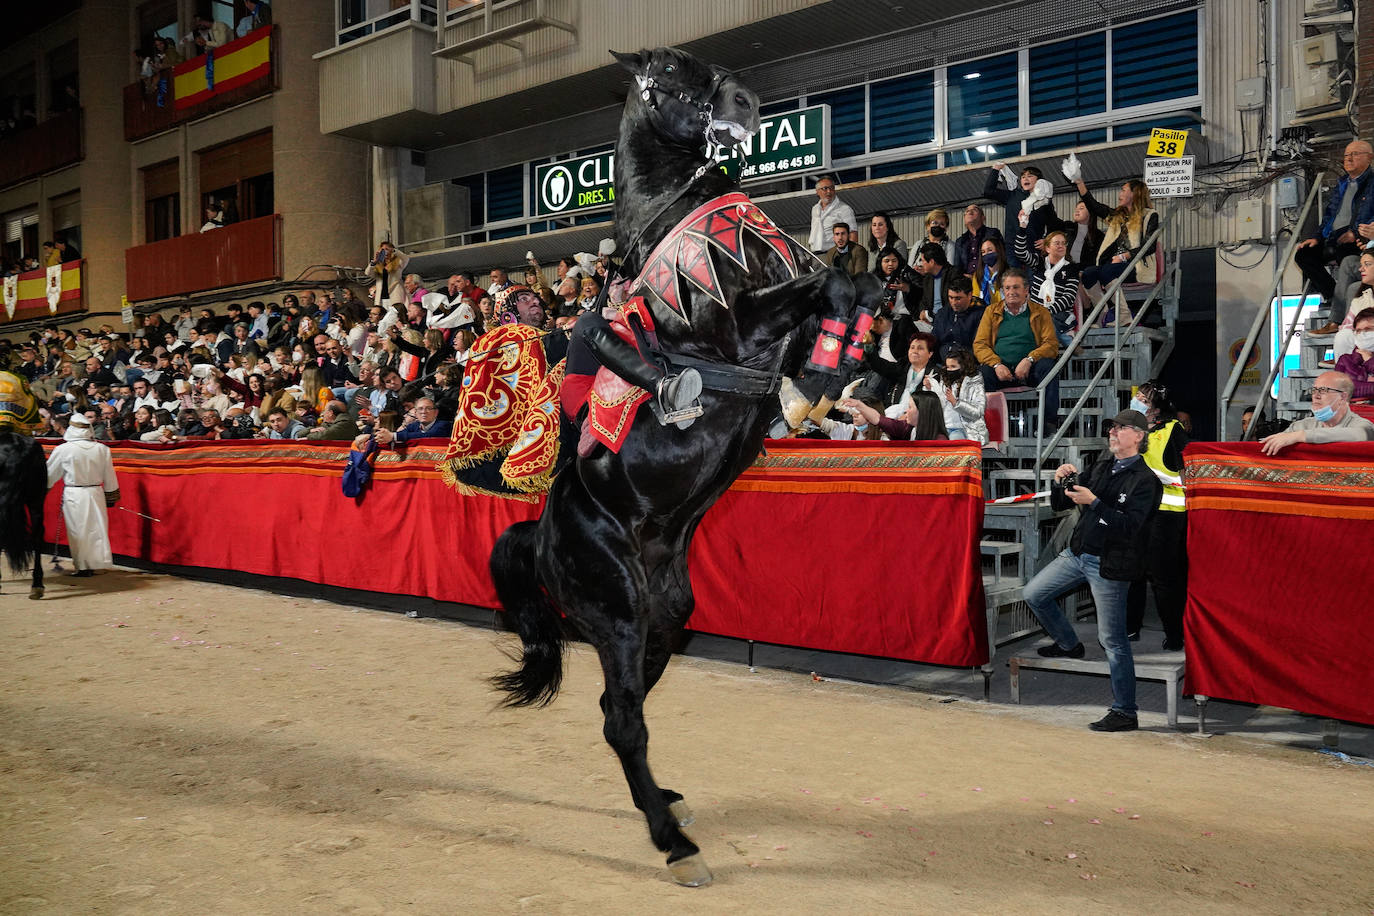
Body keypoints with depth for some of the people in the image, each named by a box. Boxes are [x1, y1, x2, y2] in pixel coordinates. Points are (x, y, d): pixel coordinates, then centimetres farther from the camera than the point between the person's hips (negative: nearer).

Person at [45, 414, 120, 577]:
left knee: (78, 531, 5)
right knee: (96, 528, 10)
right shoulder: (102, 449, -1)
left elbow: (50, 474, 3)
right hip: (96, 493, 3)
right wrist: (111, 496, 16)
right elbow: (109, 477, 6)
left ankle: (83, 567, 9)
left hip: (74, 496, -3)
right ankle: (98, 562, 14)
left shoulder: (63, 450, -9)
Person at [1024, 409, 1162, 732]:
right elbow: (1058, 505, 14)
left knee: (1113, 640, -4)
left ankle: (1124, 714, 5)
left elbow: (1129, 526, -23)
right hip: (1076, 554, 8)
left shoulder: (1145, 481, -11)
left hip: (1108, 565, -8)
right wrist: (1061, 482, -6)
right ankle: (1069, 645, 32)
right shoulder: (1101, 469, 11)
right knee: (1033, 594, 11)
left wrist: (1093, 502, -28)